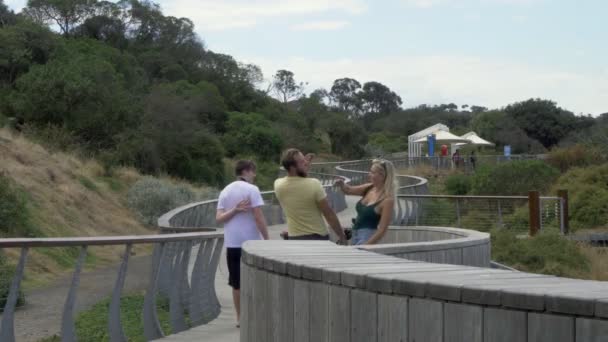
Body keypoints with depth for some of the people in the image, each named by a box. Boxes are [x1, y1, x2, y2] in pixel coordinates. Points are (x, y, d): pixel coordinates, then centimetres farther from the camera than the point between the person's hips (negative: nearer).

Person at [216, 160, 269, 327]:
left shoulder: (225, 191, 10)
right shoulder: (251, 189, -8)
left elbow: (219, 218, 1)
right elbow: (259, 217, -13)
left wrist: (234, 210, -10)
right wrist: (267, 239, -9)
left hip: (231, 243, 5)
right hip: (251, 241, -5)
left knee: (237, 282, 9)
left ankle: (240, 317, 12)